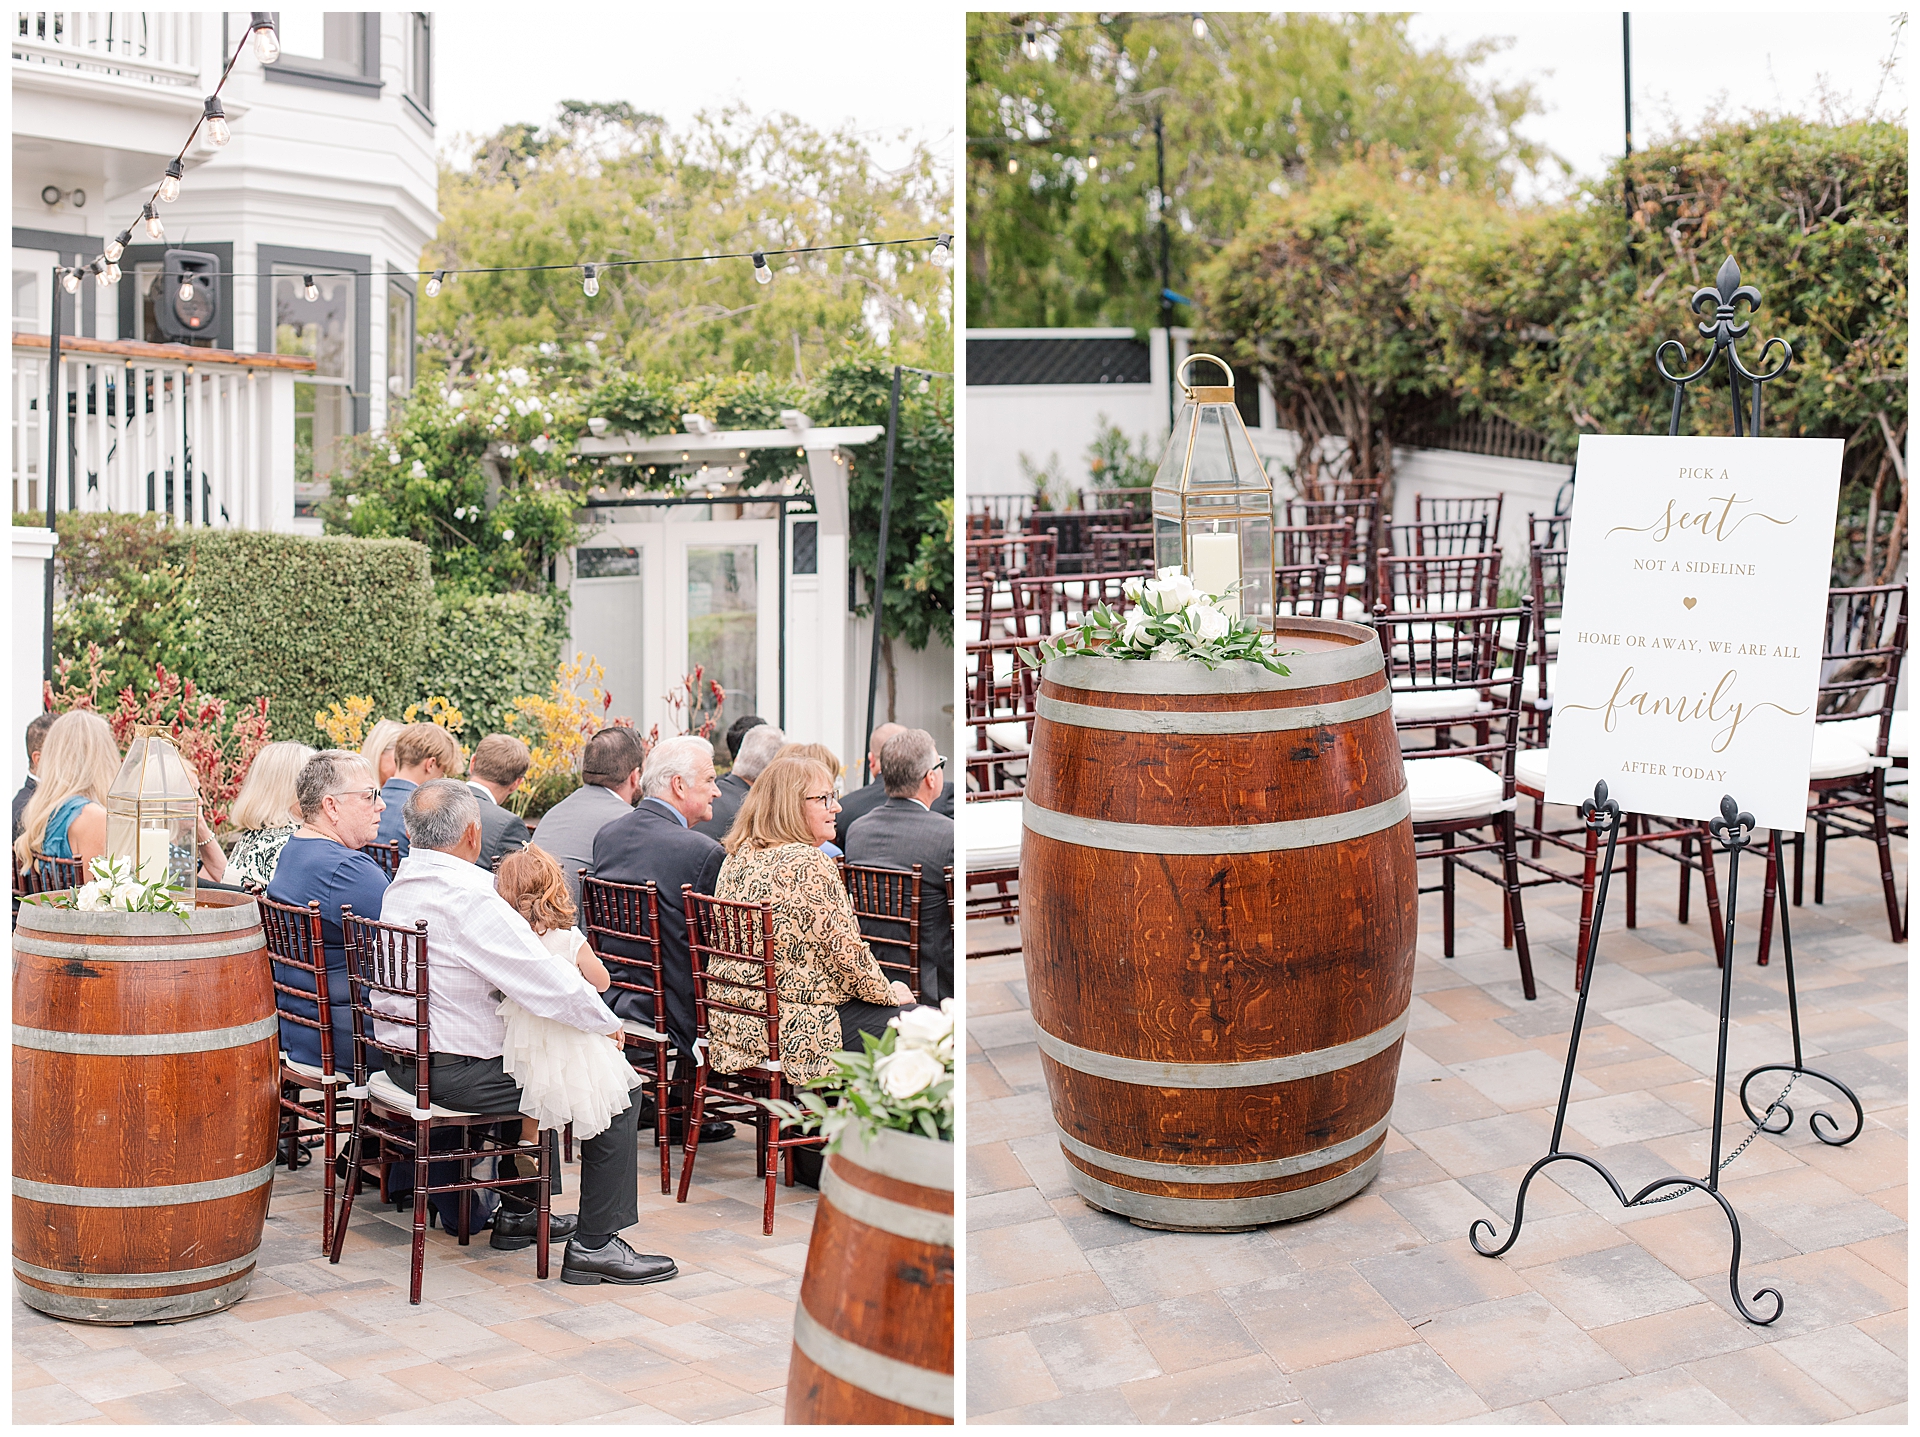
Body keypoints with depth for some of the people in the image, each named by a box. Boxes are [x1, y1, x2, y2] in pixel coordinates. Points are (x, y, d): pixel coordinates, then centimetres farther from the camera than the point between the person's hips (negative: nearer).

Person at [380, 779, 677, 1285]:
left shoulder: (399, 887, 7)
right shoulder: (470, 899, -23)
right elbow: (550, 987, -25)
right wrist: (608, 1023, -6)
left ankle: (518, 1212, 37)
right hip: (459, 1073, -10)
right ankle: (593, 1245, 0)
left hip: (404, 1062, 10)